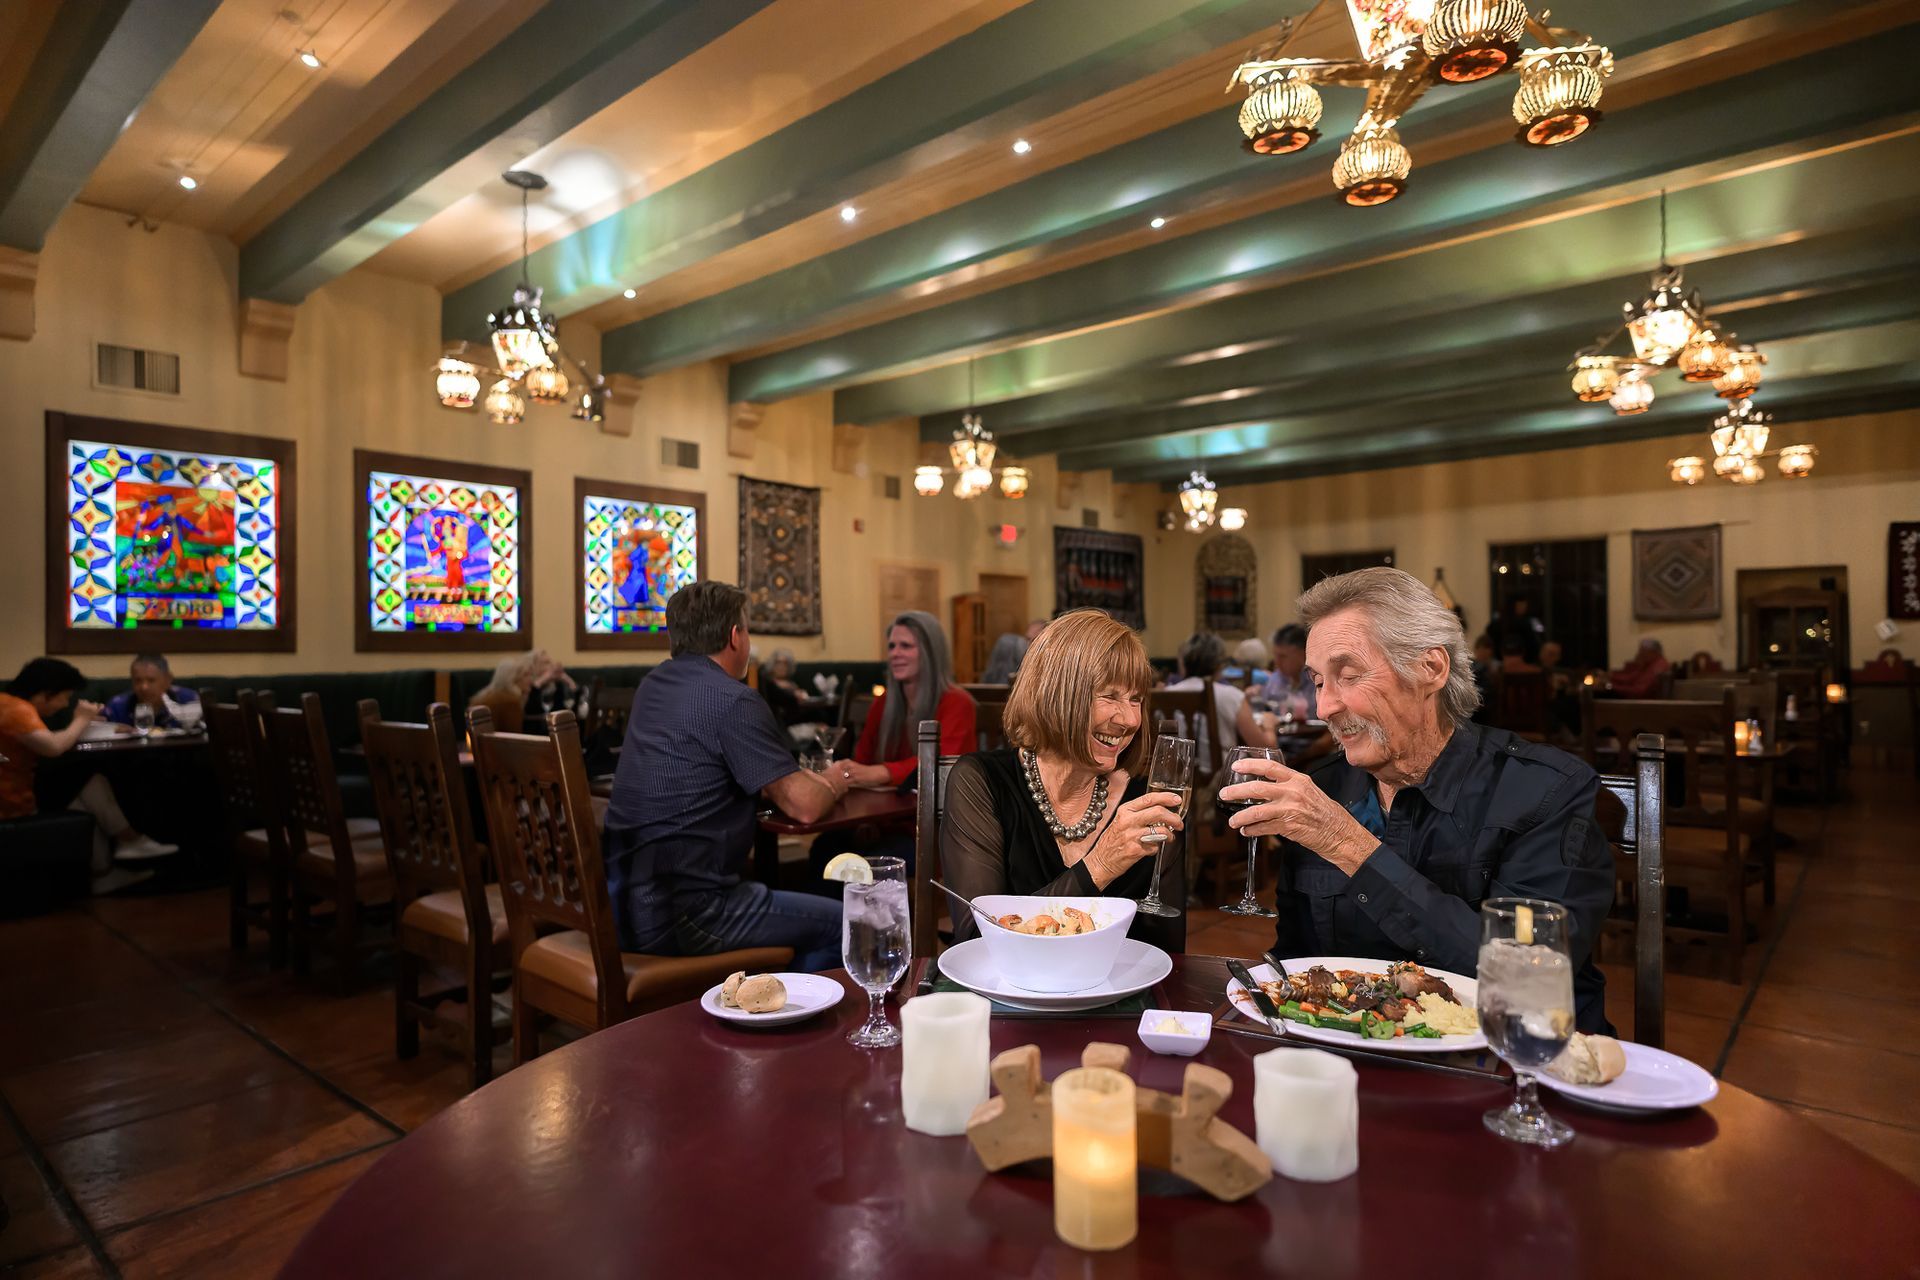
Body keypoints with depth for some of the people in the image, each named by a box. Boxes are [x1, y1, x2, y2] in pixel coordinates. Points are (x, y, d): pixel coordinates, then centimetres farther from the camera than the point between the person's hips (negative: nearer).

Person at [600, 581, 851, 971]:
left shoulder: (652, 687, 11)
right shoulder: (733, 700, -17)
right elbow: (803, 806, -16)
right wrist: (833, 783, 6)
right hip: (677, 916, -10)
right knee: (837, 924, 0)